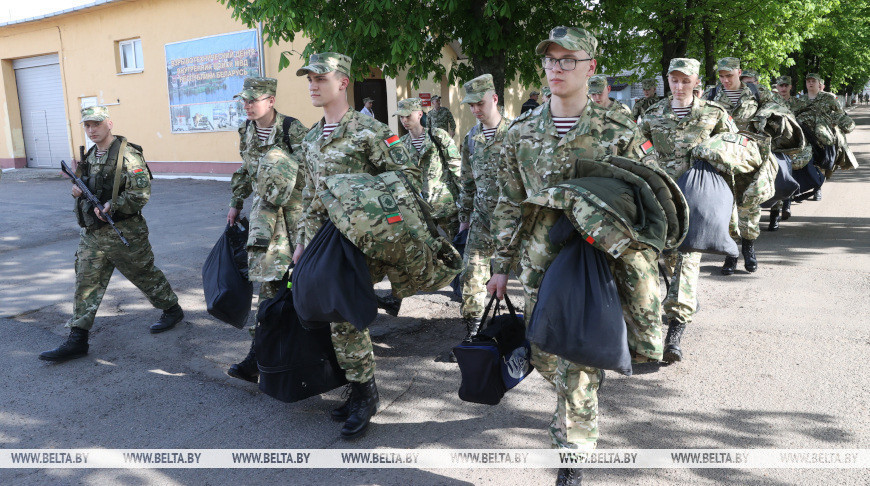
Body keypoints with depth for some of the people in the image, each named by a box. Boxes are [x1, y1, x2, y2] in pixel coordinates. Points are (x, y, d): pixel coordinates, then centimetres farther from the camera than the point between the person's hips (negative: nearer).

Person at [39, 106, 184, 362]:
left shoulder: (127, 155, -13)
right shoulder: (91, 156, 12)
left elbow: (141, 193, -19)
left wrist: (111, 206, -24)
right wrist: (78, 191, 3)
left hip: (123, 233, -7)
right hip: (92, 233, 7)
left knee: (145, 274, 8)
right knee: (86, 283, 5)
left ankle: (172, 309, 30)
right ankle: (77, 339, 8)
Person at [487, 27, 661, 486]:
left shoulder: (619, 131, -6)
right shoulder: (522, 131, 4)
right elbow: (509, 203, 9)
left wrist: (638, 272, -8)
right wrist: (502, 265, 9)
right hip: (539, 263, 4)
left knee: (579, 361, -2)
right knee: (544, 356, 15)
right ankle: (576, 411, 48)